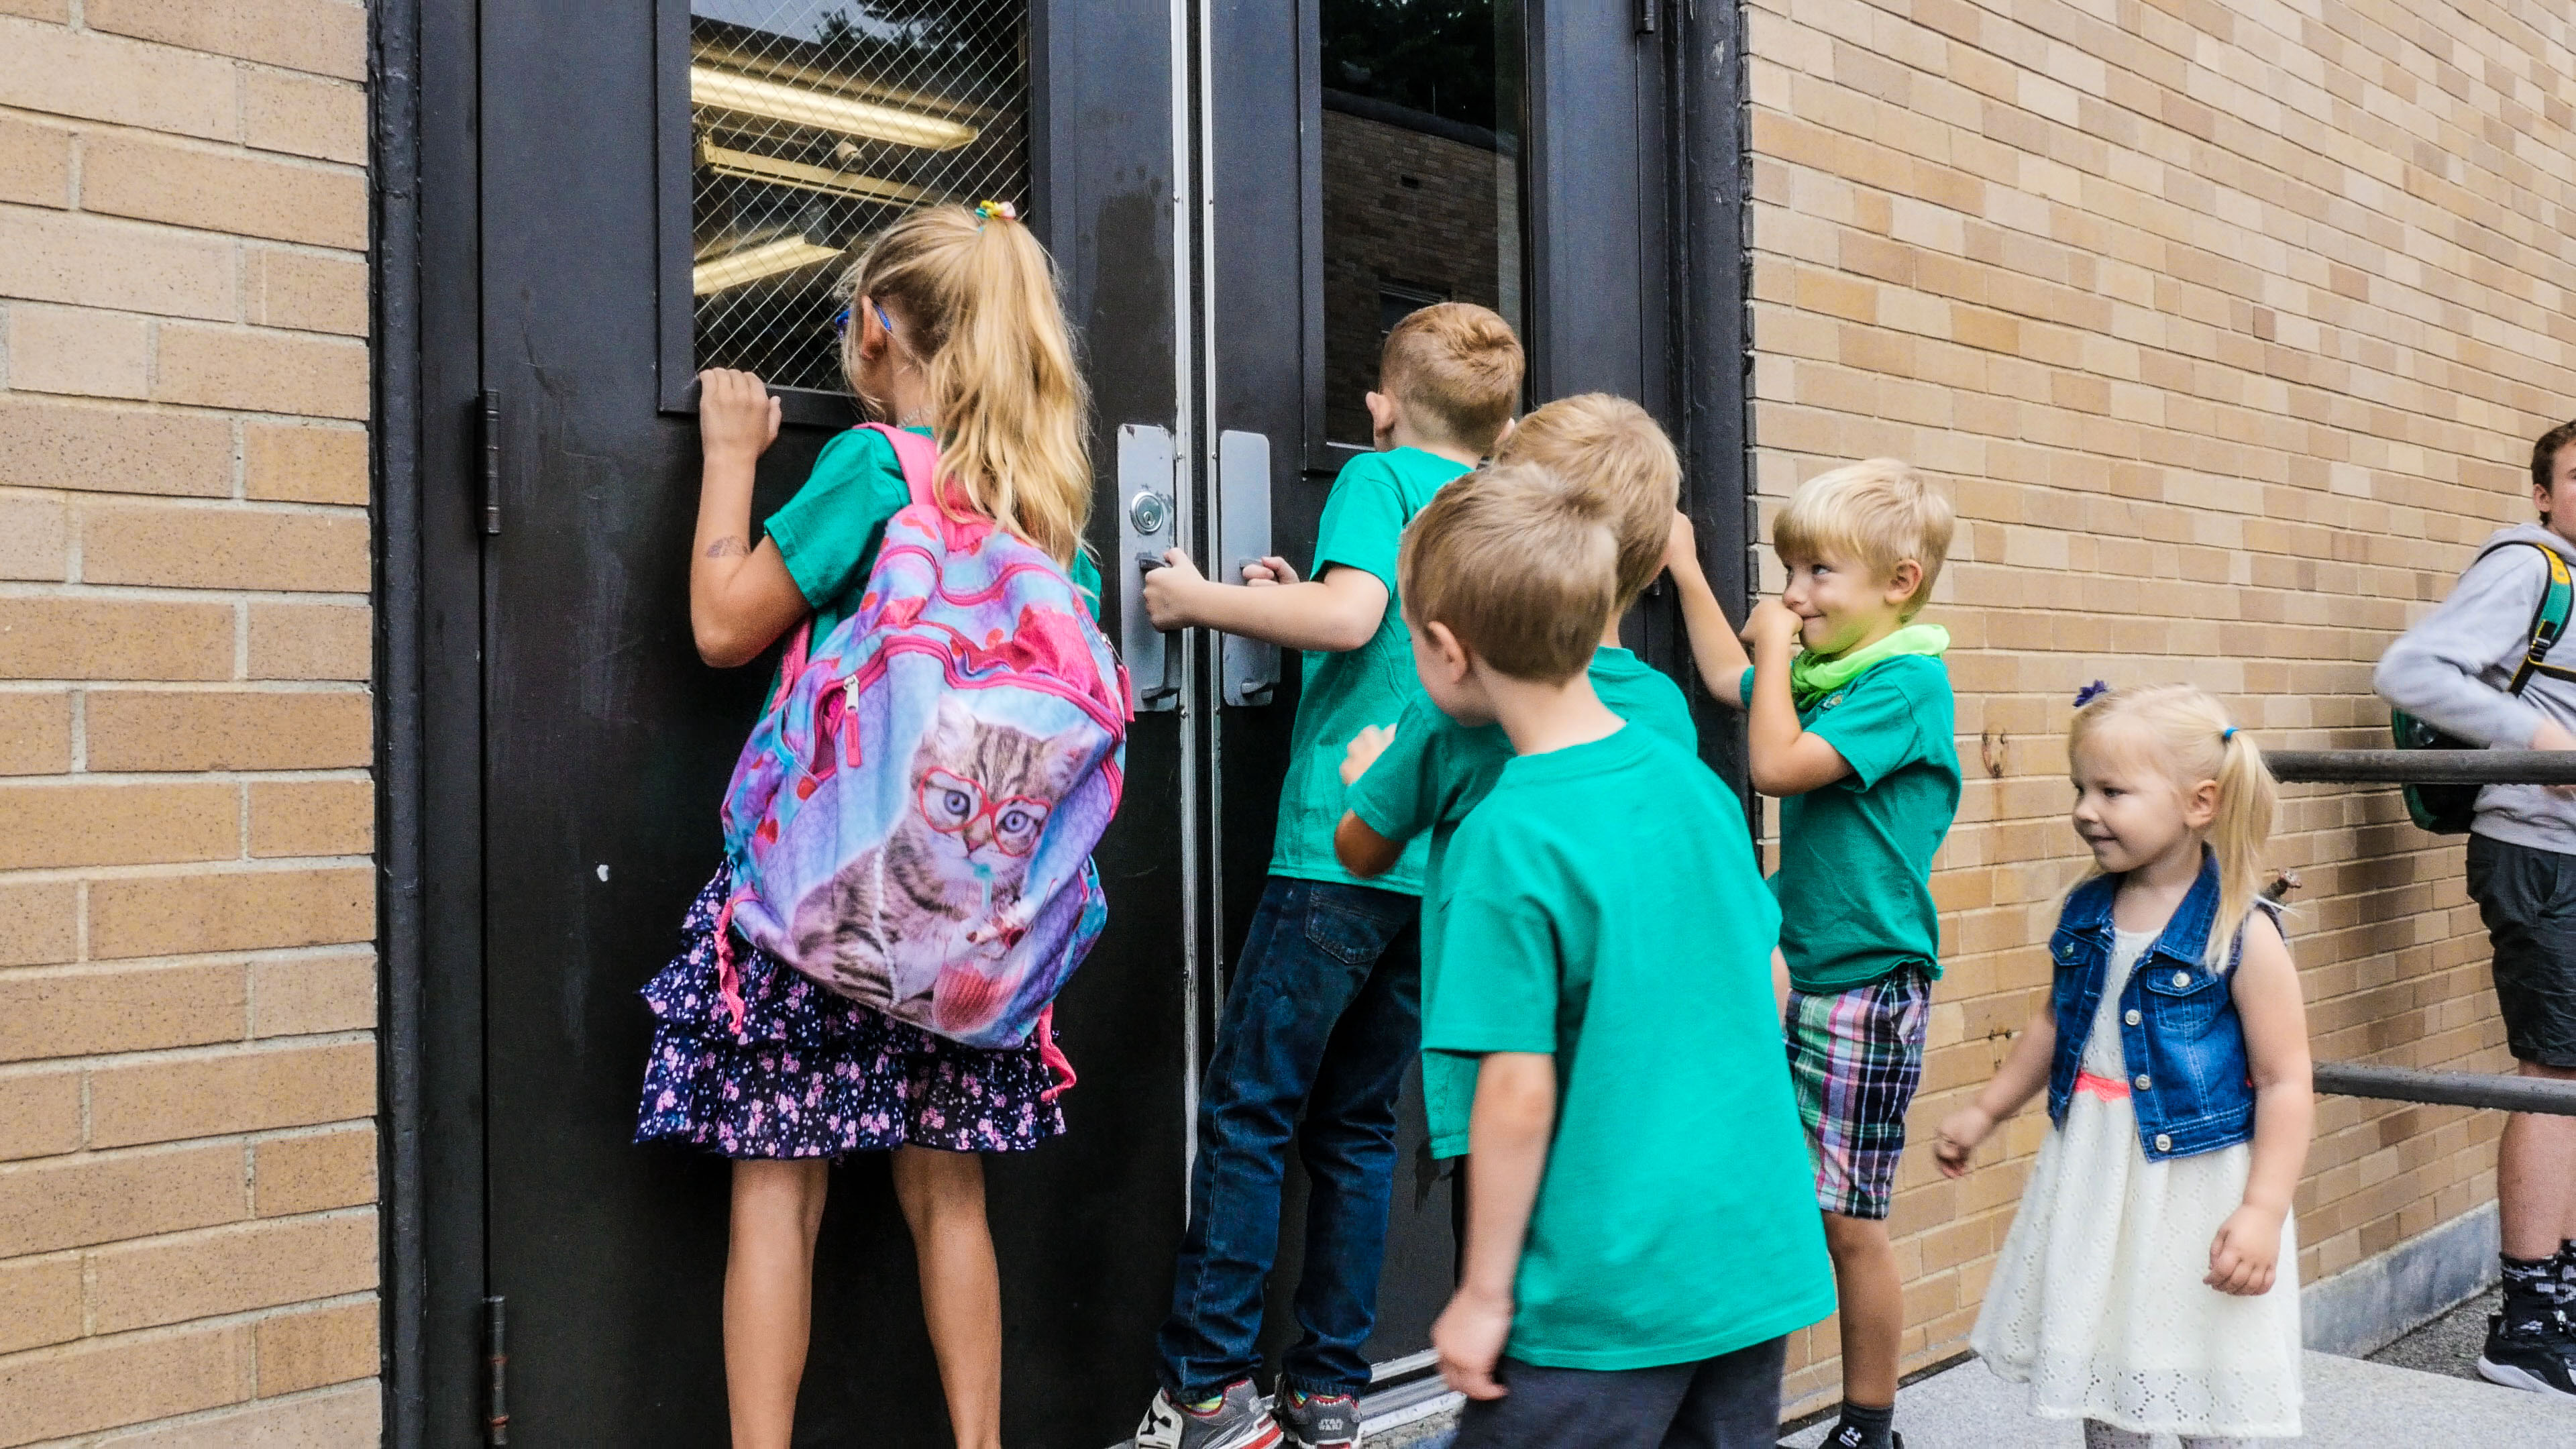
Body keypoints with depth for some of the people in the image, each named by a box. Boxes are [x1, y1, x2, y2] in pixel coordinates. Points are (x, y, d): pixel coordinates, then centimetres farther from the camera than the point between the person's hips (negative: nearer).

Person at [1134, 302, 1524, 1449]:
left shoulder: (1380, 477, -2)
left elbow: (1352, 616, -20)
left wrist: (1201, 601, -8)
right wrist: (1296, 606, 21)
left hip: (1343, 853, -7)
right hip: (1445, 869, 7)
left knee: (1247, 1112, -1)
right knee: (1356, 1121, 12)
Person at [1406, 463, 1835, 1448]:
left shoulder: (1509, 840, -18)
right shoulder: (1690, 779, 2)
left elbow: (1517, 1096, -18)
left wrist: (1485, 1296, -8)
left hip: (1608, 1300, -7)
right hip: (1762, 1264, 7)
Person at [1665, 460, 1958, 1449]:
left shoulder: (1907, 680, -14)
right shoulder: (1832, 672, 10)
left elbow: (1778, 765, -22)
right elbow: (1727, 679, 30)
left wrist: (1776, 651, -10)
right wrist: (1686, 569, 31)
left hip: (1870, 987, -8)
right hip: (1816, 978, 8)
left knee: (1848, 1219, 0)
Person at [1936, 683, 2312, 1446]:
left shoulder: (2242, 933, -16)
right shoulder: (2087, 914, 1)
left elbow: (2285, 1083, -15)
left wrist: (2263, 1211, -20)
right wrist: (1987, 1110, 23)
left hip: (2194, 1180, -6)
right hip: (2091, 1175, 6)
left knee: (2199, 1378, 7)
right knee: (2096, 1360, 15)